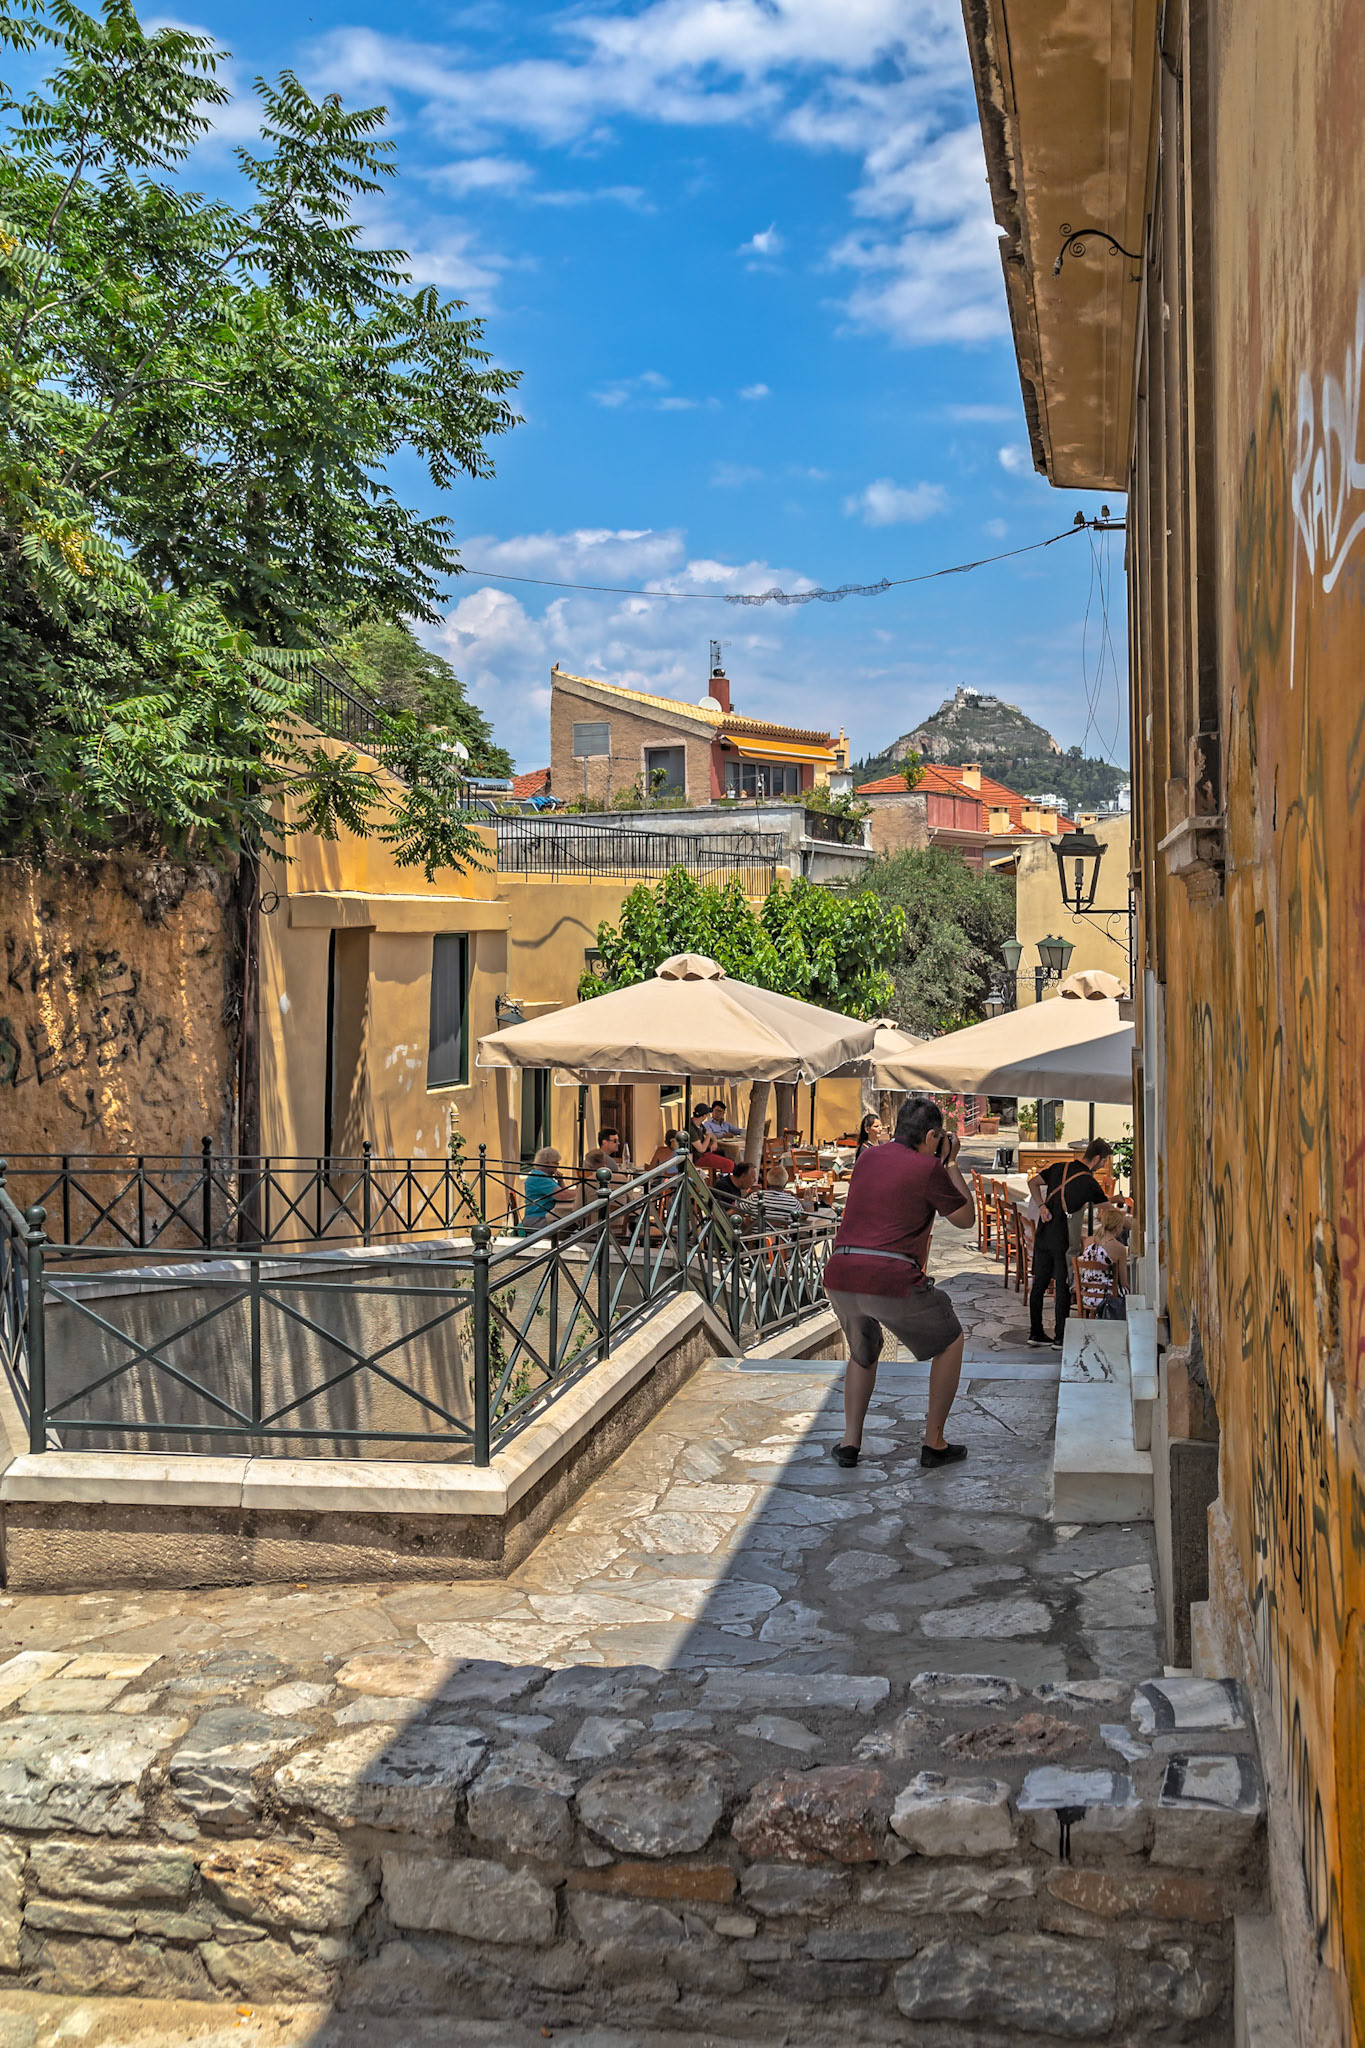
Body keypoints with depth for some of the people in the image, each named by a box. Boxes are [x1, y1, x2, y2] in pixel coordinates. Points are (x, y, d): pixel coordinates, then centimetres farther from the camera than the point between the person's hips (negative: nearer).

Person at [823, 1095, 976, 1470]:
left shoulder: (868, 1156, 17)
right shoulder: (929, 1168, -1)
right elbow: (966, 1219, 13)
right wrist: (951, 1163, 19)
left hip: (840, 1276, 6)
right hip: (893, 1282, -6)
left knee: (863, 1353, 32)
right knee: (950, 1342, 20)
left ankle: (849, 1441, 21)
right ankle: (934, 1443, 20)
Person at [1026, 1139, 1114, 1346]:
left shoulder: (1060, 1167, 8)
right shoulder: (1088, 1182, -10)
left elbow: (1033, 1183, 10)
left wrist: (1042, 1206, 0)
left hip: (1043, 1233, 6)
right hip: (1062, 1237, -6)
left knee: (1039, 1283, 10)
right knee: (1063, 1286, 2)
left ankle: (1035, 1333, 17)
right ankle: (1060, 1337, 6)